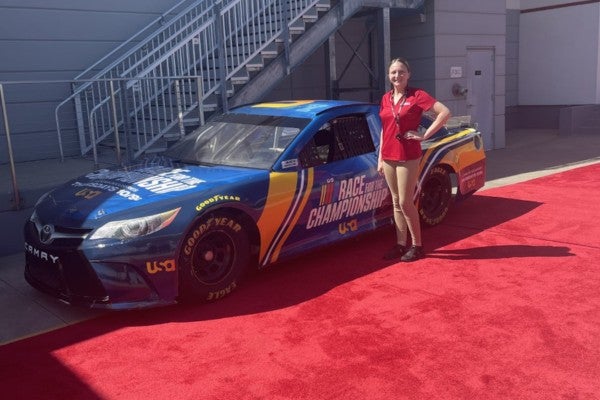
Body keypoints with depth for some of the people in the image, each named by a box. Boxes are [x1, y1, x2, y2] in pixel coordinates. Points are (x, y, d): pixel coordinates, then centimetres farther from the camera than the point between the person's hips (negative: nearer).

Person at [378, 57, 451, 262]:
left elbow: (445, 112, -15)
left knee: (405, 202, -4)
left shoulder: (417, 95, -8)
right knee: (396, 202, 10)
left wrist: (425, 135, -15)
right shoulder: (386, 98, 10)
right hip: (388, 156, 6)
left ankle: (417, 245, 10)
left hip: (408, 157, -6)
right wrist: (380, 158, 13)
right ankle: (401, 244, 19)